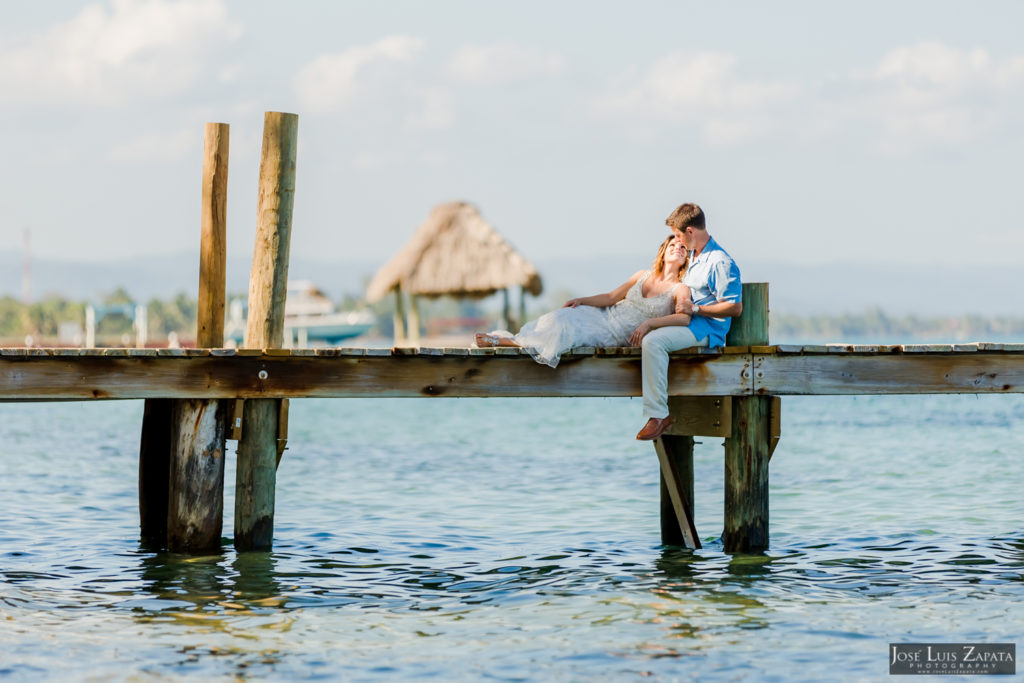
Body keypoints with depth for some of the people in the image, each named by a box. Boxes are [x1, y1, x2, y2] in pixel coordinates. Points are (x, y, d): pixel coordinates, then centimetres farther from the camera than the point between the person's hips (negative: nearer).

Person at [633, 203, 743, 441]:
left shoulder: (720, 262, -13)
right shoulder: (692, 257, 18)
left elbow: (735, 307, -17)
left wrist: (695, 309, -14)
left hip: (706, 329, -11)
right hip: (687, 323, 11)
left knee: (653, 341, -30)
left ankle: (657, 414, -32)